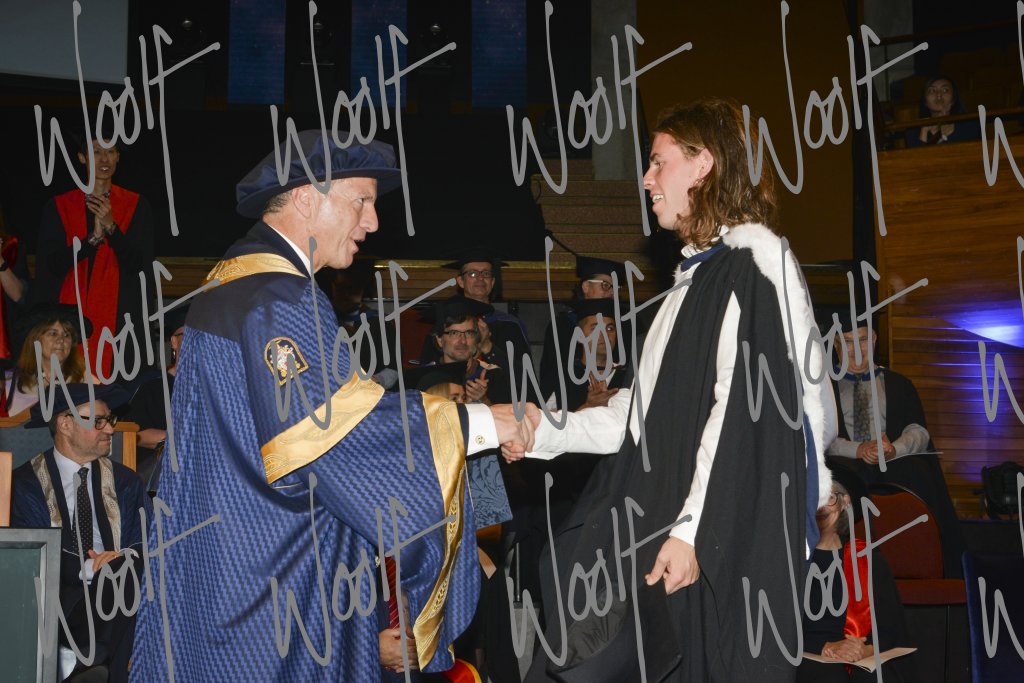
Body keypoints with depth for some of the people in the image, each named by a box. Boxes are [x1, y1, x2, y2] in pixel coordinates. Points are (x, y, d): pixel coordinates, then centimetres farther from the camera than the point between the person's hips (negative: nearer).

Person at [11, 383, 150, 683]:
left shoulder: (126, 482, 18)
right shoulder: (26, 483, 6)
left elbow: (143, 547, 11)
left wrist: (128, 560, -14)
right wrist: (88, 568, -17)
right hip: (57, 599, -4)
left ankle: (73, 658, -29)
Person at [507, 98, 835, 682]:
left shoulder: (752, 259, -10)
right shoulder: (700, 271, 19)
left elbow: (740, 409, -20)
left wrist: (692, 529, -24)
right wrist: (547, 430, 19)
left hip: (728, 539, -9)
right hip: (676, 525, 9)